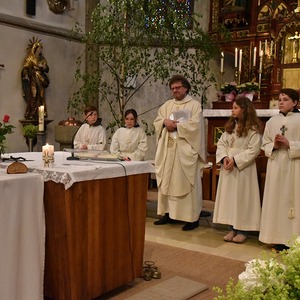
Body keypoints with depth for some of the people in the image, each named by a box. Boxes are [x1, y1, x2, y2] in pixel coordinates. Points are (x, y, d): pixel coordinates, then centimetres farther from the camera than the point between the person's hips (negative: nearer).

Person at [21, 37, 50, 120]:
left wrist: (43, 67, -5)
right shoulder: (30, 58, 1)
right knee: (33, 97, -12)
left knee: (41, 97, -1)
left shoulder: (42, 59, 17)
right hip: (33, 80, -5)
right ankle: (31, 116, -12)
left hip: (41, 80, 5)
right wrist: (26, 77, -20)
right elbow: (25, 69, -7)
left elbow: (47, 69, 16)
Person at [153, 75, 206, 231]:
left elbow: (194, 125, -14)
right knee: (167, 182, 8)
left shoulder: (195, 105, -1)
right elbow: (157, 121, 10)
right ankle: (168, 213, 17)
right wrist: (165, 121, -11)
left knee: (187, 184, -3)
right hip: (168, 150, 6)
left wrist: (175, 125, -13)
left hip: (186, 151, -6)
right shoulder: (167, 105, 16)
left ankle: (192, 217, 2)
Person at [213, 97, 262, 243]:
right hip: (227, 168, 6)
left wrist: (235, 160, -18)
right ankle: (232, 228, 18)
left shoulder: (253, 128, -8)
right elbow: (221, 143, 9)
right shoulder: (230, 126, 12)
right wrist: (224, 157, -9)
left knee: (242, 197, 0)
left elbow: (254, 149, -14)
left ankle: (242, 230, 10)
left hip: (243, 168, -6)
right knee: (229, 197, 9)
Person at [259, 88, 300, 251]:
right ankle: (279, 238, 13)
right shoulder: (272, 121, 9)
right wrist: (274, 146, -8)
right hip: (276, 166, 4)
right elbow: (265, 145, 10)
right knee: (277, 200, 5)